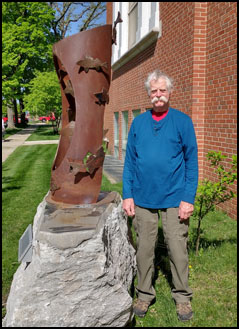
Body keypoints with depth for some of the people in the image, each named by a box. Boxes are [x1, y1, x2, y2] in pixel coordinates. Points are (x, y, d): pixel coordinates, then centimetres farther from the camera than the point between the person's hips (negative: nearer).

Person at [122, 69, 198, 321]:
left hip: (174, 199, -2)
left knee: (177, 249, 5)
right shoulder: (138, 122, 6)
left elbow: (191, 163, -2)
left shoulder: (183, 121, 0)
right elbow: (129, 161, 8)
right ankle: (144, 295, 30)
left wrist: (188, 199, -8)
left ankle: (182, 297, 26)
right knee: (144, 249, 12)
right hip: (143, 199, 2)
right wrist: (127, 195, 1)